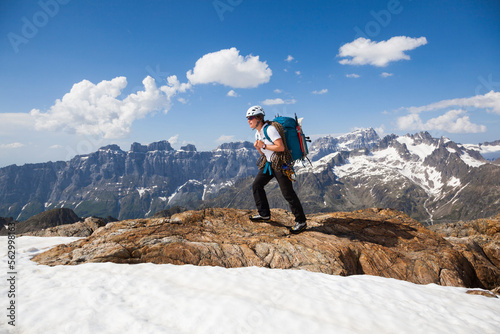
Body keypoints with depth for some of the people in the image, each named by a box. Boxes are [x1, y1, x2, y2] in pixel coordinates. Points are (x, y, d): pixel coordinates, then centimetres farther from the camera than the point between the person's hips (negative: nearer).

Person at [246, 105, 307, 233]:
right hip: (269, 163, 9)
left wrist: (264, 146, -21)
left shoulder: (269, 129, -20)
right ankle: (264, 214, 17)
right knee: (256, 185, 5)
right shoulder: (257, 133, 9)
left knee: (288, 193, -5)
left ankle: (301, 221, 8)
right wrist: (258, 147, -5)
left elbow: (281, 147, -29)